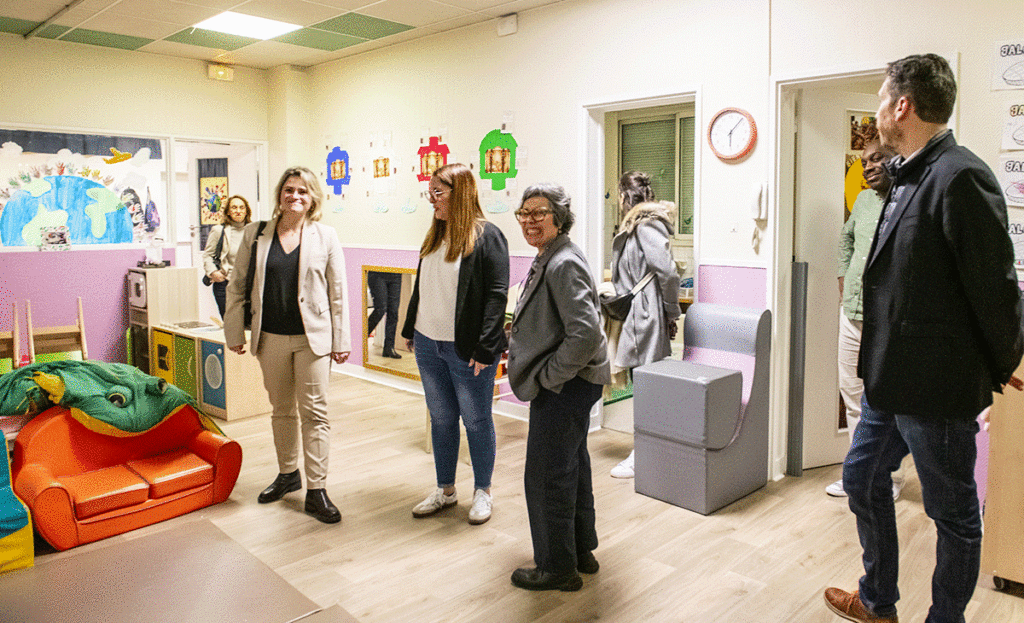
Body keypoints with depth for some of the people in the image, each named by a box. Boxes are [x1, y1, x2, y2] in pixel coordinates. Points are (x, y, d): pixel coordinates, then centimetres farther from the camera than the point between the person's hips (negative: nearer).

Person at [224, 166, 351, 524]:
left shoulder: (326, 237, -1)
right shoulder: (256, 234, 4)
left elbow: (338, 292, 0)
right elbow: (237, 286, 8)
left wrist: (341, 340, -2)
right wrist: (235, 333, 5)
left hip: (313, 337, -2)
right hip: (271, 338, 3)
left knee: (314, 412, 0)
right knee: (282, 410, 15)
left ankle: (316, 491, 7)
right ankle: (288, 474, 33)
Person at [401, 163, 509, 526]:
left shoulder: (487, 236, -11)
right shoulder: (434, 236, 12)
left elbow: (496, 295, -15)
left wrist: (486, 348, -20)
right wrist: (409, 329, 17)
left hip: (467, 350, -7)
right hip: (428, 346, 7)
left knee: (476, 420, 8)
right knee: (441, 419, 16)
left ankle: (483, 492, 25)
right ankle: (445, 490, 30)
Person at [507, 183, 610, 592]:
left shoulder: (564, 265, -21)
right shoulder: (547, 259, 11)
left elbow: (586, 333, -30)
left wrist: (546, 376, -20)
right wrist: (521, 350, 14)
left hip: (564, 388, -11)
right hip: (568, 385, 11)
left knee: (546, 476, 1)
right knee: (571, 469, 20)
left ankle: (557, 568, 18)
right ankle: (581, 552, 36)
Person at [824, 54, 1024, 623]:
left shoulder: (960, 178, -20)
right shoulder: (909, 178, 10)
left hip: (937, 388, -10)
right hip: (891, 381, 10)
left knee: (953, 511, 10)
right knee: (862, 479, 20)